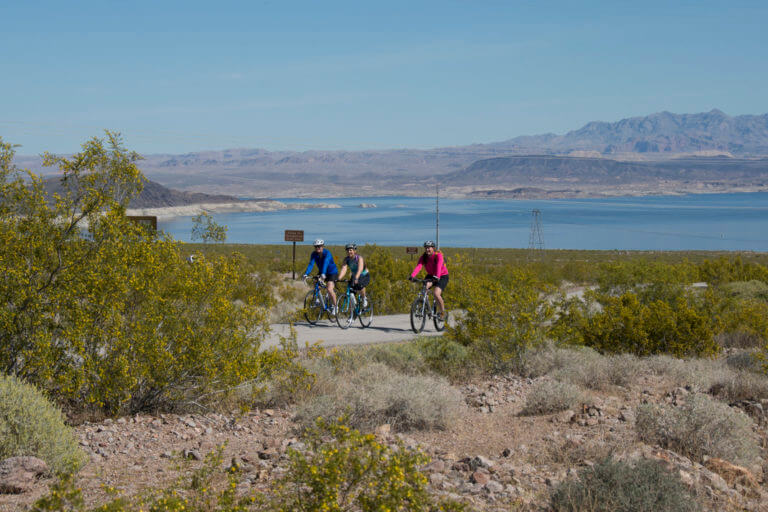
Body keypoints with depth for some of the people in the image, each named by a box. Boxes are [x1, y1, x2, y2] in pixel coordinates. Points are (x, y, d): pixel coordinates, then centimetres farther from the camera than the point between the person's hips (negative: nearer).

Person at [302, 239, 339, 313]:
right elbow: (311, 264, -22)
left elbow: (325, 263, -41)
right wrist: (306, 274, -37)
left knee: (329, 289, -22)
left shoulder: (327, 253, -25)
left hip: (332, 272, -6)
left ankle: (334, 306, -4)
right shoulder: (314, 254, -11)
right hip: (321, 272, 6)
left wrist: (323, 274, -56)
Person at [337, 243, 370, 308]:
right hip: (354, 275, 5)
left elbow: (360, 269, -41)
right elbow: (343, 269, -26)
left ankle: (364, 299, -8)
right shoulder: (346, 259, -13)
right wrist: (338, 279, -44)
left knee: (360, 285, -34)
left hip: (364, 276, -5)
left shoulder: (359, 258, -26)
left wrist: (356, 278, -58)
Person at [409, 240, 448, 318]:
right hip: (430, 275, 4)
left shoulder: (438, 255, -23)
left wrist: (437, 276, -58)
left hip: (442, 276, -4)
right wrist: (412, 276, -45)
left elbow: (439, 266, -40)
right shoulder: (423, 257, -11)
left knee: (436, 294, -24)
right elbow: (418, 266, -27)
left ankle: (442, 312, -1)